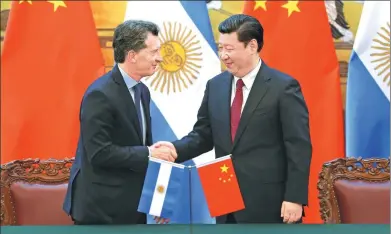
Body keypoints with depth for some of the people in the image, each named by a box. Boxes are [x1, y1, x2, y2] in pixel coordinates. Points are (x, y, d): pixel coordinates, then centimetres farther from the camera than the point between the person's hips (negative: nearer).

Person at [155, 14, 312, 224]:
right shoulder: (215, 86, 9)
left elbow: (299, 148, -11)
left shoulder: (283, 87, -9)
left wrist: (294, 198, -15)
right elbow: (203, 135, 13)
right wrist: (177, 149, -8)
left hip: (268, 204, -6)